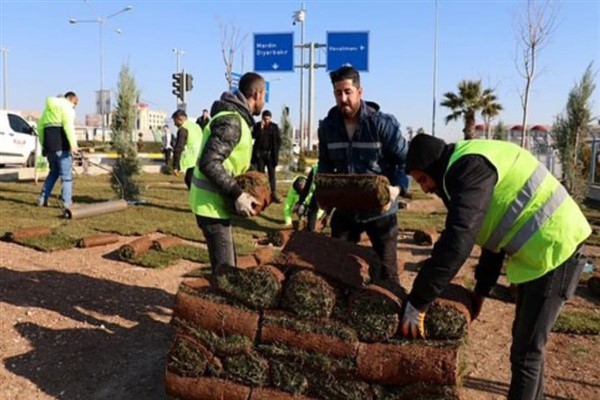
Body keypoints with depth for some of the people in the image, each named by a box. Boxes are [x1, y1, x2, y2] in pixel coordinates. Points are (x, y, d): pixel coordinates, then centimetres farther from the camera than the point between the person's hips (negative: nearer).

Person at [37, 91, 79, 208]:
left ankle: (43, 199, 15)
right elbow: (68, 125, -18)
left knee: (53, 172, 19)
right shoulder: (66, 106, -3)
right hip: (62, 145, -7)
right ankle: (67, 202, -5)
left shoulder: (49, 108, 23)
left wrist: (43, 145, 26)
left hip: (49, 145, 7)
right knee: (66, 174, -2)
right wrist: (73, 144, -23)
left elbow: (40, 127, 23)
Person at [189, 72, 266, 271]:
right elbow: (208, 163, -28)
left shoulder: (236, 118, 13)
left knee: (226, 265, 19)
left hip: (218, 202, 10)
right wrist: (237, 195, -26)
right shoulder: (231, 121, -19)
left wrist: (239, 191, 7)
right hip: (211, 204, -10)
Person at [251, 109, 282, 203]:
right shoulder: (257, 125, 2)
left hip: (271, 154, 0)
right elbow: (253, 136, -8)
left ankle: (274, 193, 0)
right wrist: (260, 128, -16)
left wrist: (275, 151, -3)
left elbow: (279, 140, 4)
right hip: (260, 153, 1)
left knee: (271, 174, 0)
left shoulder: (274, 126, 1)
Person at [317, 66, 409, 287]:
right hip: (344, 211, 4)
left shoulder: (382, 123, -14)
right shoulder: (327, 126, 0)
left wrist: (397, 187, -28)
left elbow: (406, 159, -9)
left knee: (387, 272, 7)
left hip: (380, 211, -4)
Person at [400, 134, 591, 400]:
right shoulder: (473, 166, 13)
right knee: (526, 341, 20)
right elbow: (496, 230, 20)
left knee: (526, 350, -2)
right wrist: (482, 289, 20)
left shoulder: (469, 167, -20)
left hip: (553, 249, -10)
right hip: (539, 249, 10)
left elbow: (457, 240, -29)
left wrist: (416, 303, -24)